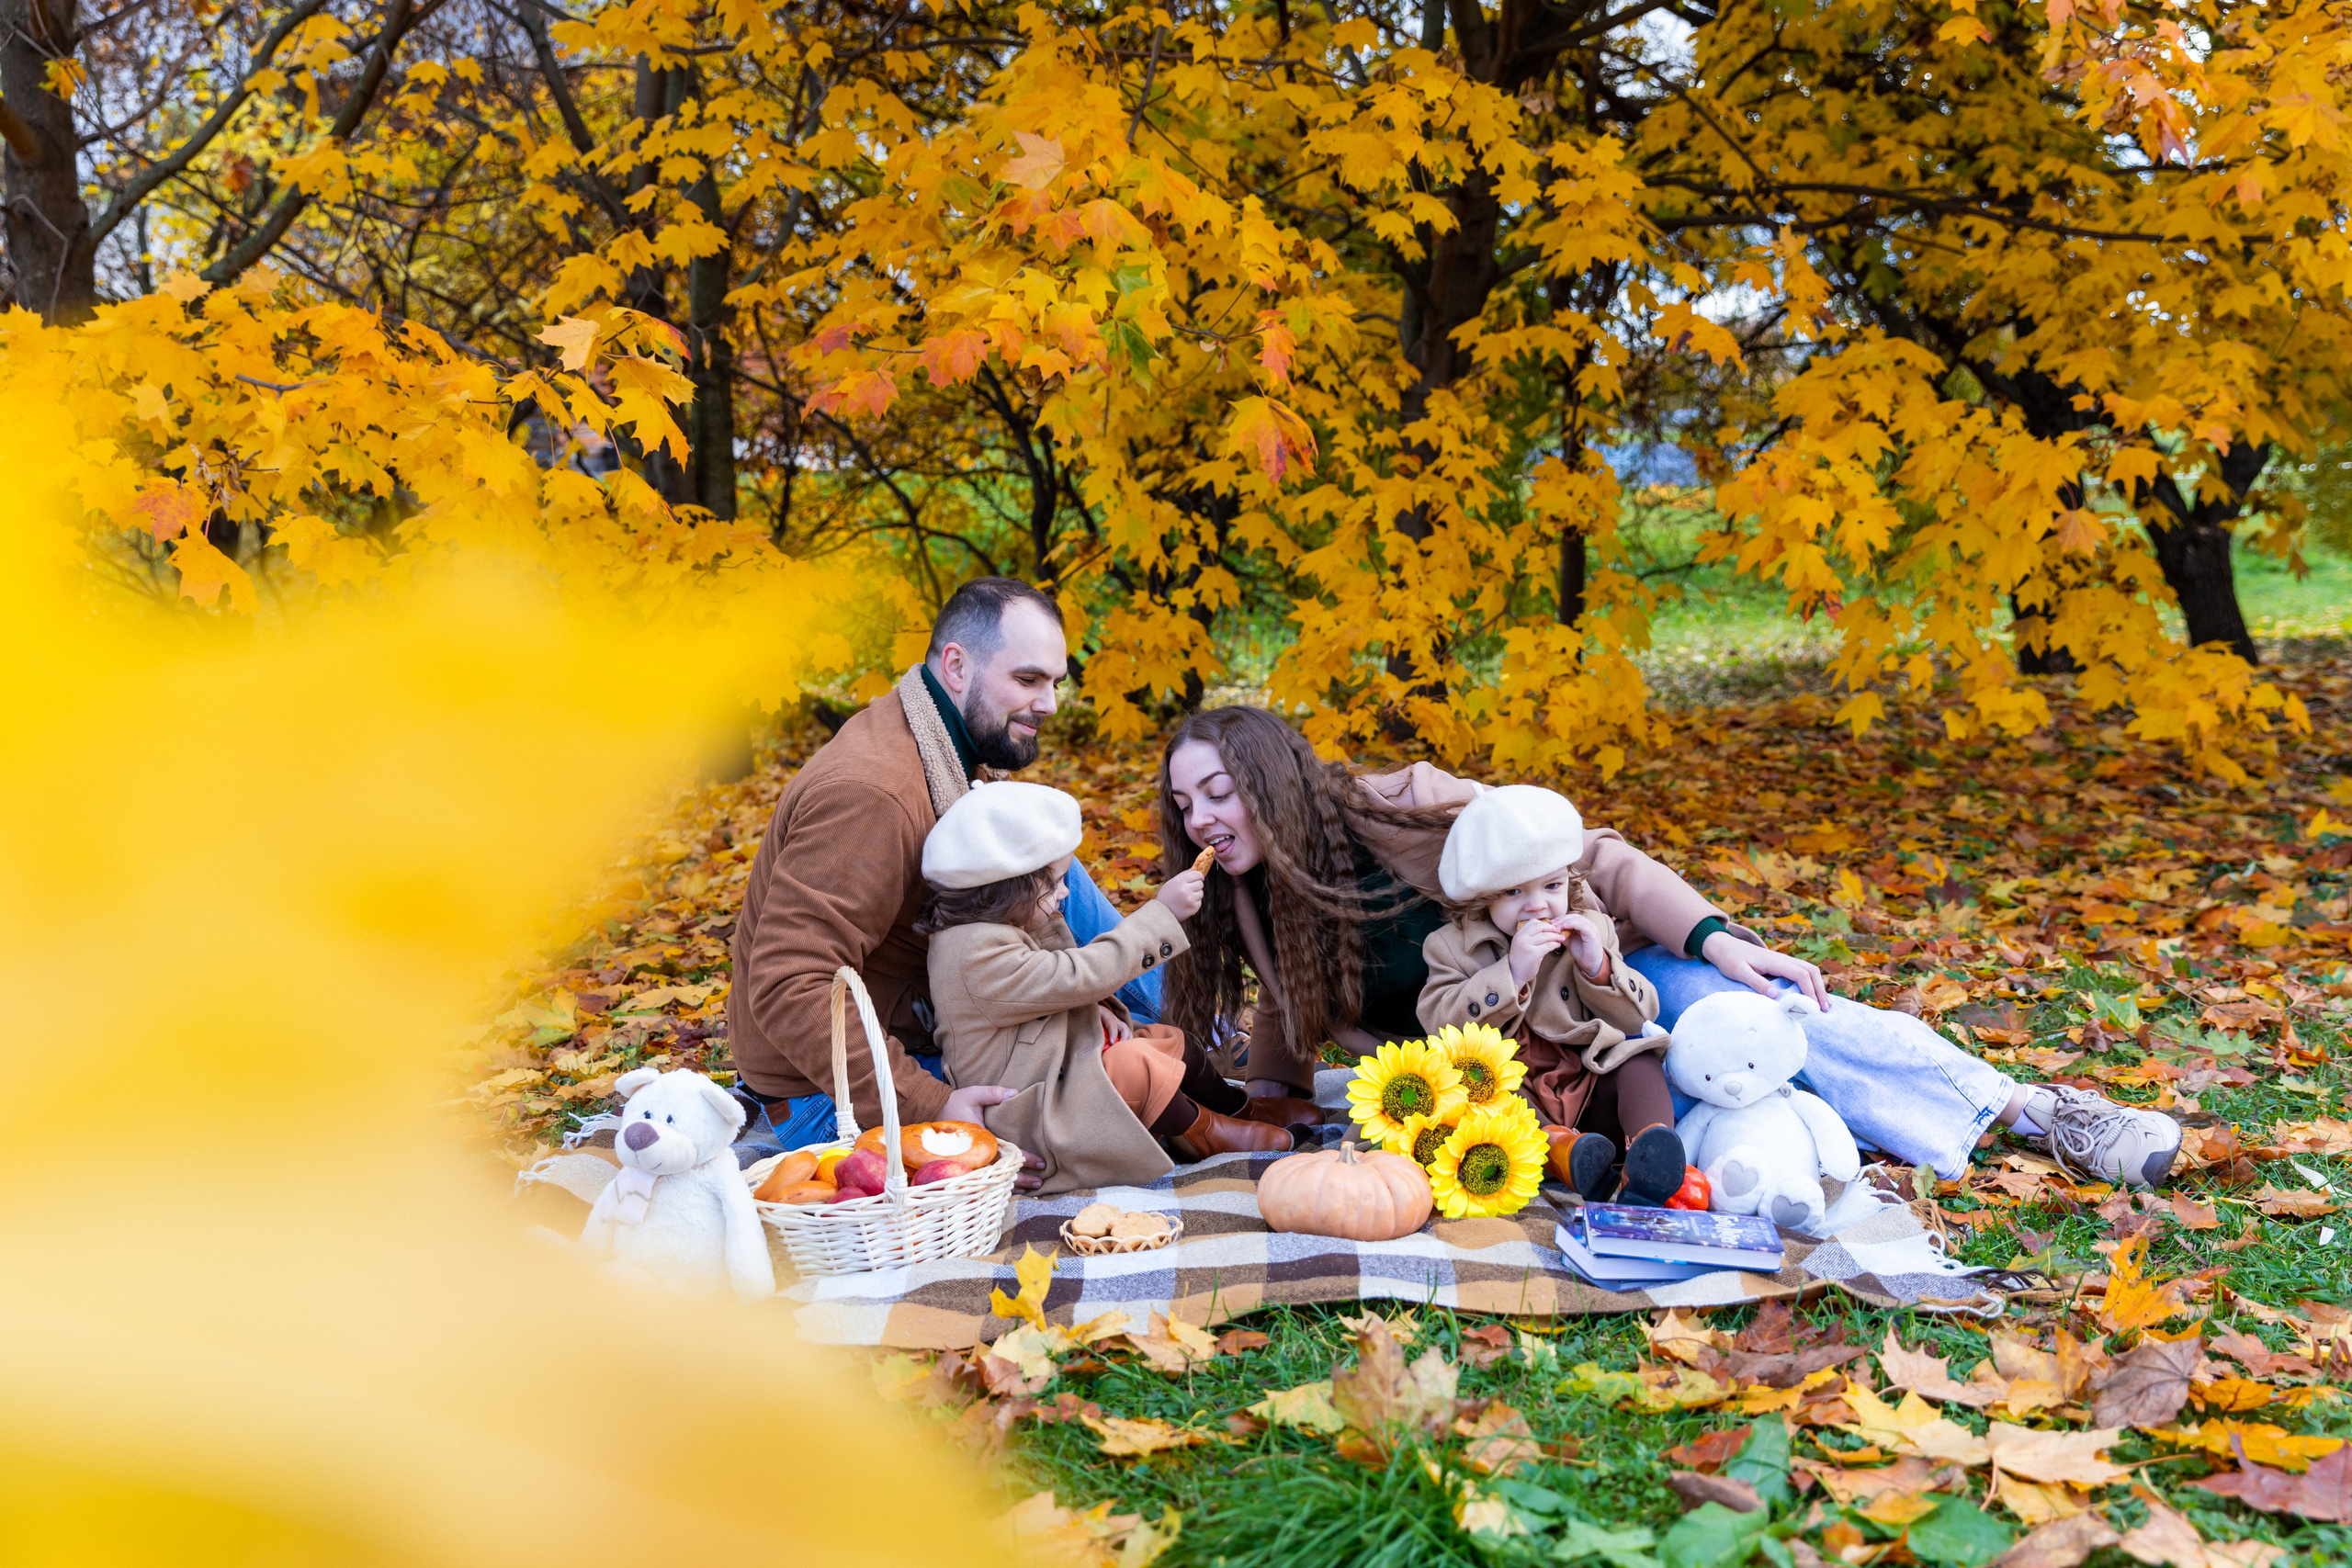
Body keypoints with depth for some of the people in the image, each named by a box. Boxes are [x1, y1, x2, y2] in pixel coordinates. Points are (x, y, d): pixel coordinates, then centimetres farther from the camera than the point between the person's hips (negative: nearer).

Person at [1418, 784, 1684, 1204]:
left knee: (1637, 1065, -23)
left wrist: (1599, 968, -14)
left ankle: (1648, 1162, -50)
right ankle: (1560, 1149, -52)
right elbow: (1442, 1025, -12)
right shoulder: (1452, 947, 4)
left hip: (1589, 1090, 2)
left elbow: (1639, 1016, 6)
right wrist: (1512, 974, -23)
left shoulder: (1592, 931, 10)